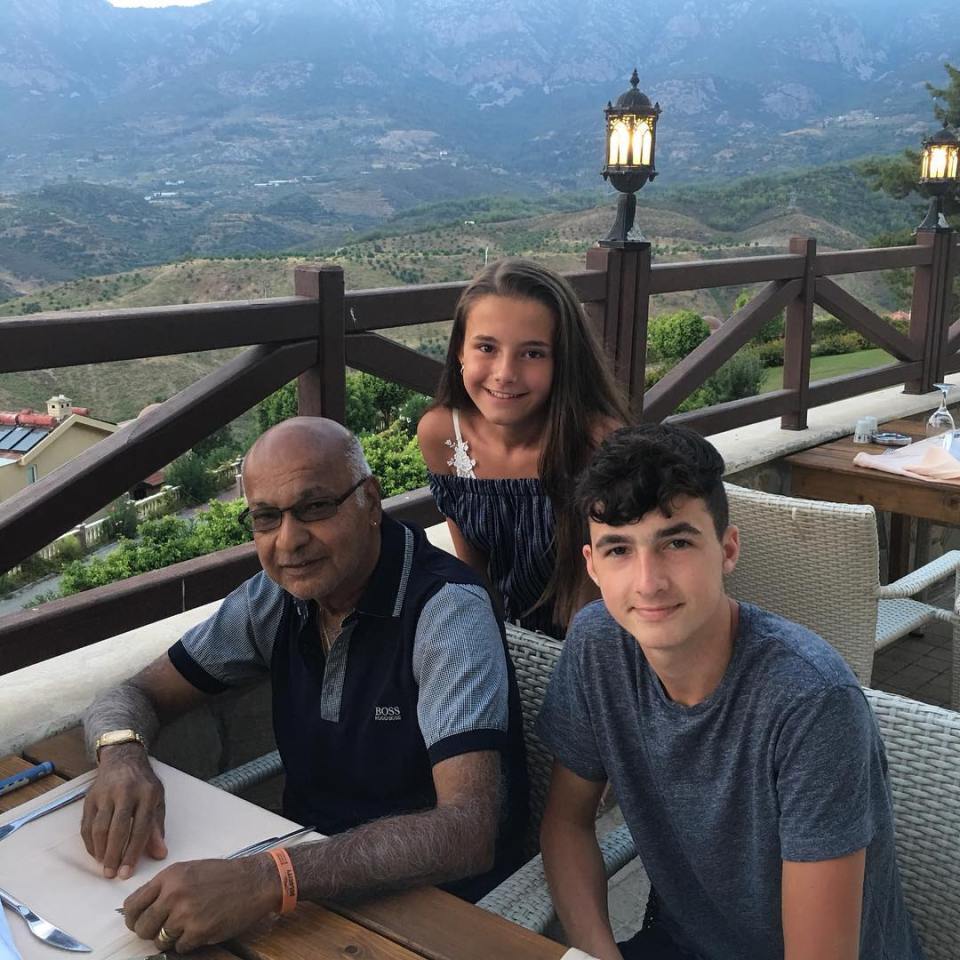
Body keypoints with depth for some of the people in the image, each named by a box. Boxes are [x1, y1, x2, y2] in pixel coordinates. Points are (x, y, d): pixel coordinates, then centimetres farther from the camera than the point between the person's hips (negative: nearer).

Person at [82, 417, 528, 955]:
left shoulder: (447, 608, -22)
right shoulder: (275, 597, -3)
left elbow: (468, 832, -32)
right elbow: (137, 695, 4)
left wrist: (268, 880, -44)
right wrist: (121, 754, -20)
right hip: (309, 869, 6)